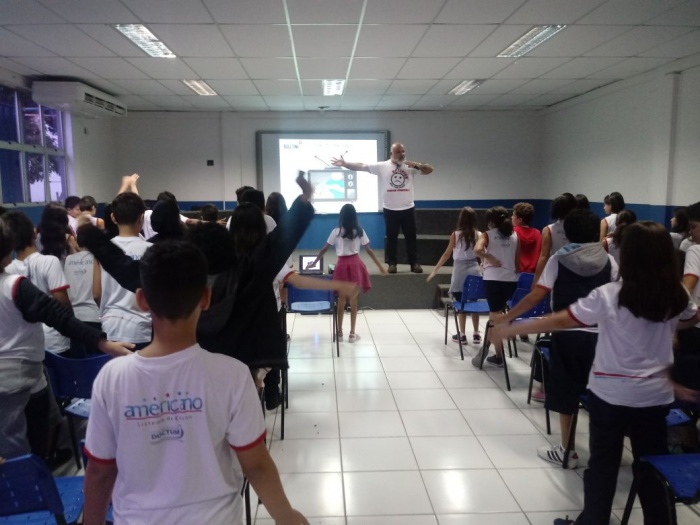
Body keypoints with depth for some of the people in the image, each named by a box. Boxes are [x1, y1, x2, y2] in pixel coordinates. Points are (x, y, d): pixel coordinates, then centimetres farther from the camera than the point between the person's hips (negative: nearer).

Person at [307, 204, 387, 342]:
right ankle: (352, 333, 9)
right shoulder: (359, 231, -1)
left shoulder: (336, 231, -3)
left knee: (342, 298, 10)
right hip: (355, 264, 0)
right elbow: (369, 250, -1)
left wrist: (314, 262, 12)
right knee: (353, 299, 5)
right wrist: (380, 266, 5)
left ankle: (339, 332, 17)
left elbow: (324, 249, 0)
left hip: (342, 265, 0)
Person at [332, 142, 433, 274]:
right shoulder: (382, 166, -4)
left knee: (411, 237, 9)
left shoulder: (410, 166, 0)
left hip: (408, 208, 1)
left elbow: (429, 169, -2)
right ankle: (391, 263, 20)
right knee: (391, 237, 9)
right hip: (390, 209, -1)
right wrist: (345, 164, -14)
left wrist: (417, 165, -20)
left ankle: (414, 263, 19)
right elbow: (362, 166, -6)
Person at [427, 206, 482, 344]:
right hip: (474, 270, 2)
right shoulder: (479, 235, -1)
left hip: (460, 272, -2)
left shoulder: (456, 234, -6)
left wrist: (435, 270, 4)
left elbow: (447, 254, -3)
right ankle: (476, 334, 18)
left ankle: (462, 335, 11)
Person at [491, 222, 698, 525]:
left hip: (612, 394, -3)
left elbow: (560, 320, -19)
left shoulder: (609, 296, -19)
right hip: (656, 395, 4)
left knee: (603, 464, 12)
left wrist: (510, 330, -13)